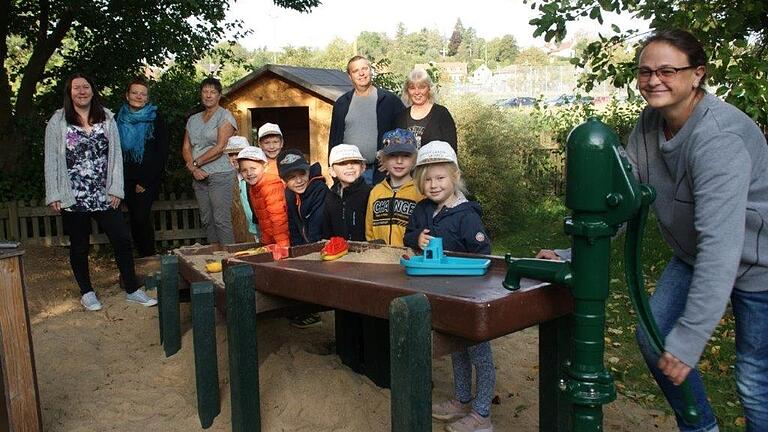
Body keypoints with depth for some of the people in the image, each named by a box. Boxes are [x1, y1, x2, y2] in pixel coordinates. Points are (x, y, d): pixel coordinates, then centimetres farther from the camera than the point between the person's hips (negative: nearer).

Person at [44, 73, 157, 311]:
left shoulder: (107, 118, 6)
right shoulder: (58, 121, 1)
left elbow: (116, 155, 5)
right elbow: (51, 160, 0)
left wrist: (116, 189, -1)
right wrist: (53, 195, -5)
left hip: (104, 196, 2)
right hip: (72, 198, -1)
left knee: (122, 240, 0)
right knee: (79, 246, 10)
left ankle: (132, 290, 13)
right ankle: (86, 292, 25)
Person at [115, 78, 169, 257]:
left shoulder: (156, 119, -1)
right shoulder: (118, 119, 8)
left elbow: (163, 152, -4)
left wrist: (146, 181, -9)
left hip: (149, 176, -3)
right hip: (127, 177, 4)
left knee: (142, 215, -14)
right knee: (134, 216, 5)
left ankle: (149, 255, -1)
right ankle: (141, 256, 16)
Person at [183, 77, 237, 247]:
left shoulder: (225, 116, -2)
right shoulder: (193, 119, 17)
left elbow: (219, 148, -11)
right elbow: (186, 148, 11)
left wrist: (196, 163, -5)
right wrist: (194, 169, -6)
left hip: (220, 175, -6)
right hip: (199, 176, 6)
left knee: (221, 220, -8)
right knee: (206, 220, 8)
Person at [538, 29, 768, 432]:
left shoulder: (717, 138, -32)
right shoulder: (649, 124, -7)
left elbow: (721, 244, -37)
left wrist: (688, 341, -38)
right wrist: (571, 257, -16)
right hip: (695, 255, 8)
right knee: (653, 338, 7)